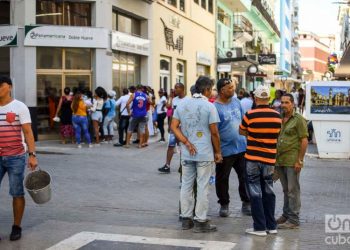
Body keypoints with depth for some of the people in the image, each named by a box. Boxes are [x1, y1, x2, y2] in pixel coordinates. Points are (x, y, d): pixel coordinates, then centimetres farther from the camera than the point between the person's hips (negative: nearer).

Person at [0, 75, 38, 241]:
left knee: (17, 193, 5)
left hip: (16, 157, -3)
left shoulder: (20, 107, -2)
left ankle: (16, 227, 16)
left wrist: (32, 155, -17)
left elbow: (28, 132, -8)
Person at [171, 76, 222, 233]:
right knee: (202, 187, 3)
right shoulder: (209, 106, -10)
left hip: (186, 154, 5)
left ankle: (186, 219, 19)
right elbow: (214, 132, -9)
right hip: (205, 154, -5)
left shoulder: (182, 104, 5)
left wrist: (186, 143, -5)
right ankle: (200, 221, 8)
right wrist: (218, 152, 1)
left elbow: (174, 127, 0)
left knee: (186, 185, 12)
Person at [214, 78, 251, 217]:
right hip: (225, 150, -5)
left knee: (245, 177, 10)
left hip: (242, 147, 6)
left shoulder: (236, 101, 7)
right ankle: (224, 204, 23)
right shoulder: (215, 107, -14)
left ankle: (246, 203, 23)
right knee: (222, 179, 7)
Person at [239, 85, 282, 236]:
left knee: (255, 193, 4)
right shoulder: (277, 116, -1)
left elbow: (241, 131, 4)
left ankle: (260, 227, 4)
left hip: (252, 159, -4)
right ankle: (271, 226, 19)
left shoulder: (250, 115, -12)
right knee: (268, 192, 15)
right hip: (269, 159, 4)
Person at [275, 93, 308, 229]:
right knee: (286, 190, 15)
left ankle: (293, 219, 4)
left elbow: (304, 140, -9)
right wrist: (274, 158, 14)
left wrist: (299, 160, -14)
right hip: (279, 160, 6)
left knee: (293, 190, -1)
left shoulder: (298, 119, -6)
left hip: (292, 161, -6)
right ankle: (286, 215, 24)